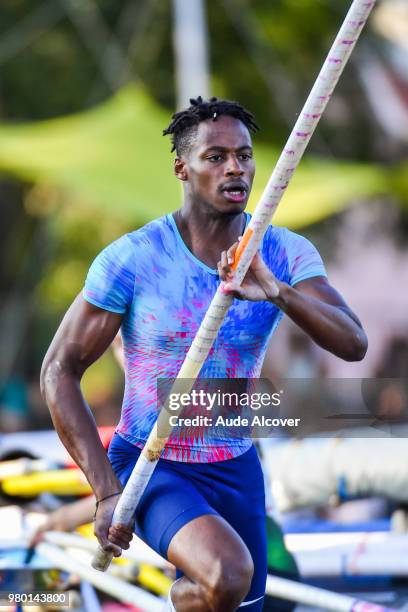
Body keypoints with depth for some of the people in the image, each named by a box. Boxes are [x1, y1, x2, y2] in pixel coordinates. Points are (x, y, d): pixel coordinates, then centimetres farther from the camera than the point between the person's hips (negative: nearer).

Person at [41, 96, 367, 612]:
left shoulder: (284, 254, -6)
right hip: (149, 467, -5)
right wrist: (107, 492, -18)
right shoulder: (131, 259, -15)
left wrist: (277, 292, -39)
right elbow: (58, 371, -11)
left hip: (236, 470, 5)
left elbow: (352, 343, -20)